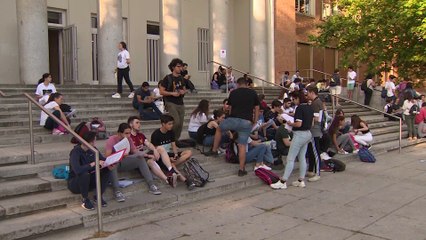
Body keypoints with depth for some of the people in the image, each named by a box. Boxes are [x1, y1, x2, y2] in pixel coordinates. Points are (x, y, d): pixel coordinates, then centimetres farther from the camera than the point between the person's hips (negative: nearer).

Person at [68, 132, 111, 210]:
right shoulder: (75, 152, -24)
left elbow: (103, 159, 4)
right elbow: (77, 170, -40)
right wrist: (93, 164, -34)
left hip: (89, 181, 6)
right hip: (75, 184, -5)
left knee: (107, 170, -16)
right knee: (85, 174, -37)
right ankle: (85, 200, -14)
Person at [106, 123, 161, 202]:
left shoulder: (128, 139, 1)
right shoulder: (112, 140, -17)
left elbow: (135, 150, -1)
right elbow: (107, 156, -25)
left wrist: (146, 155, -19)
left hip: (124, 163, 5)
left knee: (140, 158, -16)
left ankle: (151, 185, -20)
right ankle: (116, 191, -42)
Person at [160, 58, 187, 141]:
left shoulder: (181, 78, 12)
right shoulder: (168, 78, -6)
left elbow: (184, 89, 24)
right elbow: (161, 91, -7)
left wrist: (183, 91, 0)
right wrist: (172, 93, -17)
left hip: (180, 103, 6)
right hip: (171, 103, -6)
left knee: (180, 124, 4)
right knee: (176, 122, -19)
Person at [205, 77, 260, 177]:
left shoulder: (233, 92, 11)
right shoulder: (253, 93, 9)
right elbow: (257, 109, 8)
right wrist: (255, 122, 14)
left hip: (233, 119, 0)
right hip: (247, 122, 0)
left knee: (219, 129, 28)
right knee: (242, 145, 5)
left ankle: (214, 150, 32)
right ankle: (242, 169, 6)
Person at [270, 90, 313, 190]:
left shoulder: (299, 108, -17)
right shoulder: (310, 108, 9)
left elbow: (299, 124, -22)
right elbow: (312, 123, 14)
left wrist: (290, 124, -6)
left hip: (300, 135, -9)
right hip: (308, 133, 9)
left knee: (290, 158, -6)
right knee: (302, 158, 14)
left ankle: (283, 182, -3)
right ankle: (301, 181, 19)